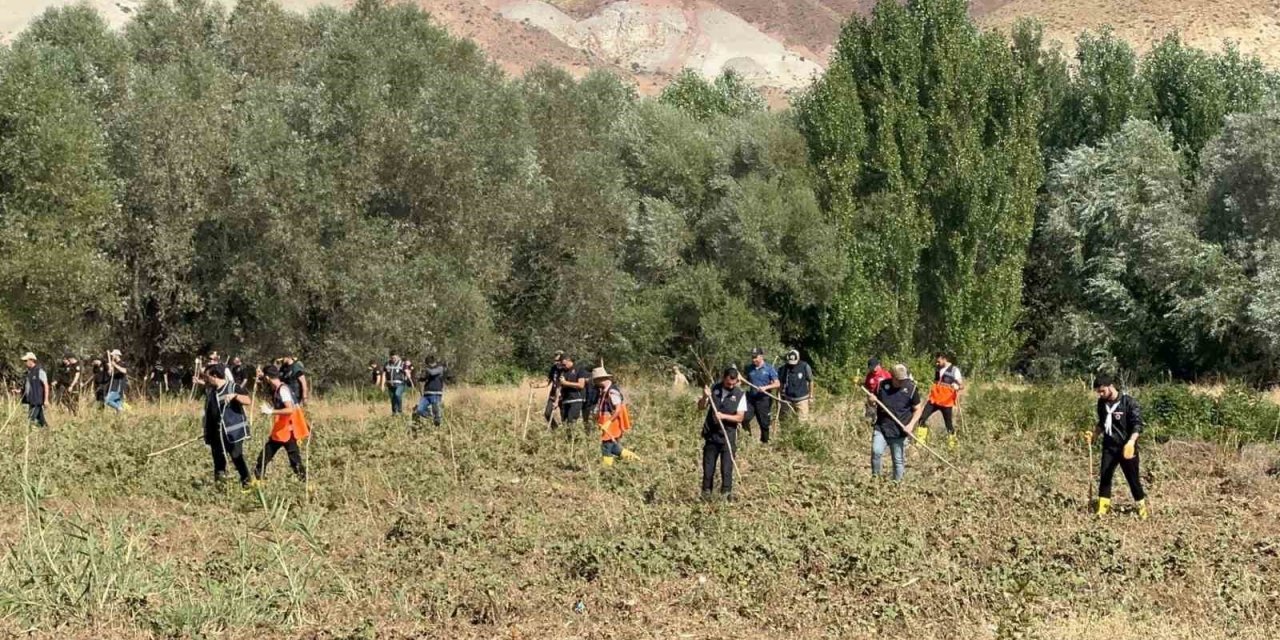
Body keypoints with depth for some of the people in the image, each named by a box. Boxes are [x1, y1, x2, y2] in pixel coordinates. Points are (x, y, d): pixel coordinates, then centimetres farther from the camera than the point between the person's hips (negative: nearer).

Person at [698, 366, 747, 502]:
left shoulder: (740, 395, -5)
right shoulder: (714, 389, 3)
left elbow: (740, 417, -9)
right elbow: (701, 406, 7)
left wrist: (723, 416, -23)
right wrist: (705, 397, -14)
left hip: (728, 436, -3)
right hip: (711, 434, 3)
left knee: (727, 466, -5)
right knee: (708, 465, 6)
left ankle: (727, 493, 1)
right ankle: (706, 492, 15)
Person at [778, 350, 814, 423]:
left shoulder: (805, 367, -9)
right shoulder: (784, 368, -5)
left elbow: (810, 381, 1)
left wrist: (811, 396, 5)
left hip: (801, 399, -2)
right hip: (787, 399, 2)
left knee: (802, 420, -2)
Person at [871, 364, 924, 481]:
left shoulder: (911, 388, -2)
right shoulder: (883, 385, 3)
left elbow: (918, 409, 4)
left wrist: (911, 424, -12)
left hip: (899, 432, -1)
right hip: (881, 428, 1)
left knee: (898, 460, 4)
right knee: (876, 452, -18)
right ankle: (875, 478, -2)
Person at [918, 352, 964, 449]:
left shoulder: (954, 370, -8)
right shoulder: (938, 369, 12)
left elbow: (962, 385, -15)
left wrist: (958, 387, -37)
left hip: (946, 402, -6)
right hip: (934, 399, 6)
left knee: (949, 424, 2)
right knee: (922, 418, -5)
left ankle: (952, 445, 16)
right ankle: (921, 441, 1)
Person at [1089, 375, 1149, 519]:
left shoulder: (1128, 402, -14)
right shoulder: (1102, 403, 5)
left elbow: (1137, 425, -17)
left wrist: (1131, 442, -31)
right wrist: (1093, 436, 5)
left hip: (1126, 447, -5)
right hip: (1109, 446, 5)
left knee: (1133, 477, 2)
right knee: (1104, 476, 0)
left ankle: (1142, 508, 15)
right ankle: (1103, 509, 4)